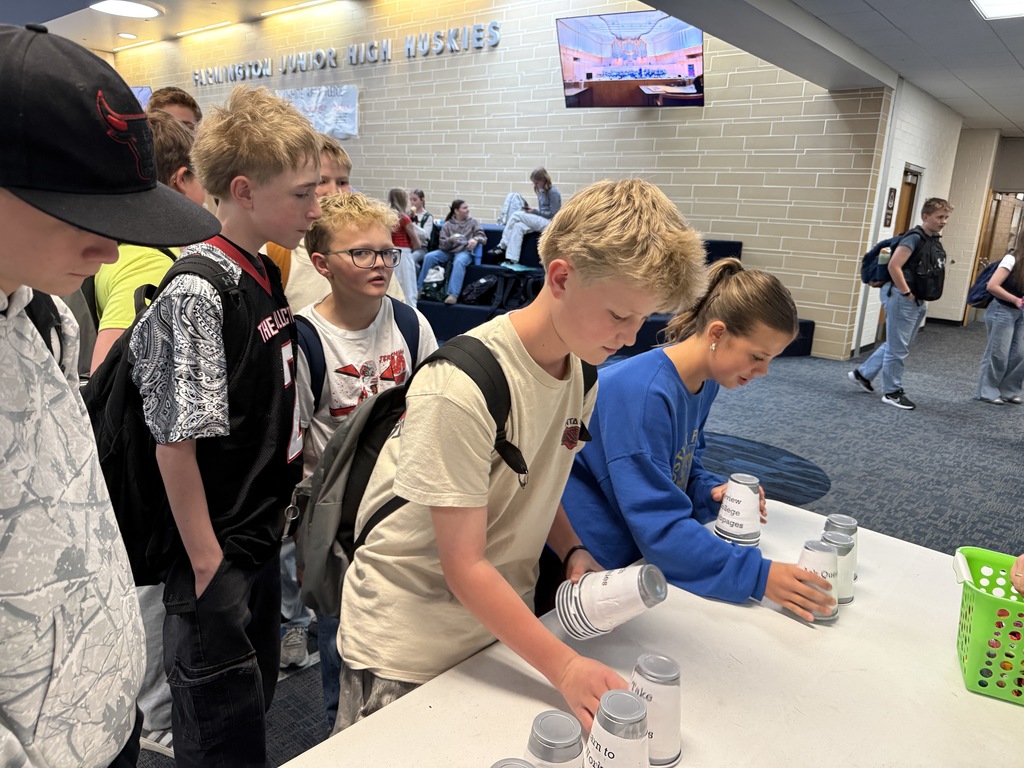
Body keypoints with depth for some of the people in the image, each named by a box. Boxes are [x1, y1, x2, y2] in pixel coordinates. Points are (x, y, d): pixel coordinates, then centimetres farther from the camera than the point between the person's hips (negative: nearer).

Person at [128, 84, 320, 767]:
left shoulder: (264, 274, 5)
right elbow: (176, 443, -22)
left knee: (257, 702, 25)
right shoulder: (197, 293, -23)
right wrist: (206, 565, -16)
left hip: (262, 540, 8)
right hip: (216, 558, -8)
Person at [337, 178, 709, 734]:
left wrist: (573, 552, -8)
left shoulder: (583, 367, -4)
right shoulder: (462, 387, -29)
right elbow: (464, 567, -24)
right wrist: (564, 666, -27)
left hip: (503, 622, 6)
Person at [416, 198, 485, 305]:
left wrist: (475, 239, -23)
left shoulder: (473, 222, 10)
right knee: (429, 257, -24)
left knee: (459, 261, -39)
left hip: (465, 252, -2)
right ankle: (419, 288, -15)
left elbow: (482, 236, 1)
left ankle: (453, 294, -46)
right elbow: (442, 245, 5)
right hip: (448, 252, 2)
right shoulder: (447, 225, 11)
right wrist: (450, 240, -18)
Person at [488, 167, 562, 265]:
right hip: (541, 222, 8)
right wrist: (531, 210, 0)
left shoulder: (553, 192, -11)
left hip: (549, 223, -8)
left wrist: (534, 211, -13)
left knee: (516, 215, -18)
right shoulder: (541, 191, 14)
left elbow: (553, 214, -13)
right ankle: (512, 260, -28)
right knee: (518, 226, -19)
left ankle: (502, 246, -12)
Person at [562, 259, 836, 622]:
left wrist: (711, 491, -11)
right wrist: (758, 575, -33)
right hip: (590, 562, -7)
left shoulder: (705, 382, -3)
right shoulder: (643, 393, -30)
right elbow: (659, 526, -31)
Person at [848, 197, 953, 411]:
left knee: (896, 345, 17)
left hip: (917, 300, 9)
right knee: (898, 347, -1)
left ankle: (863, 373, 29)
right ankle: (892, 392, 9)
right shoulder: (914, 238, -15)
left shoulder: (935, 241, 12)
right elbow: (894, 266, -24)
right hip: (901, 297, -9)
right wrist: (907, 293, -18)